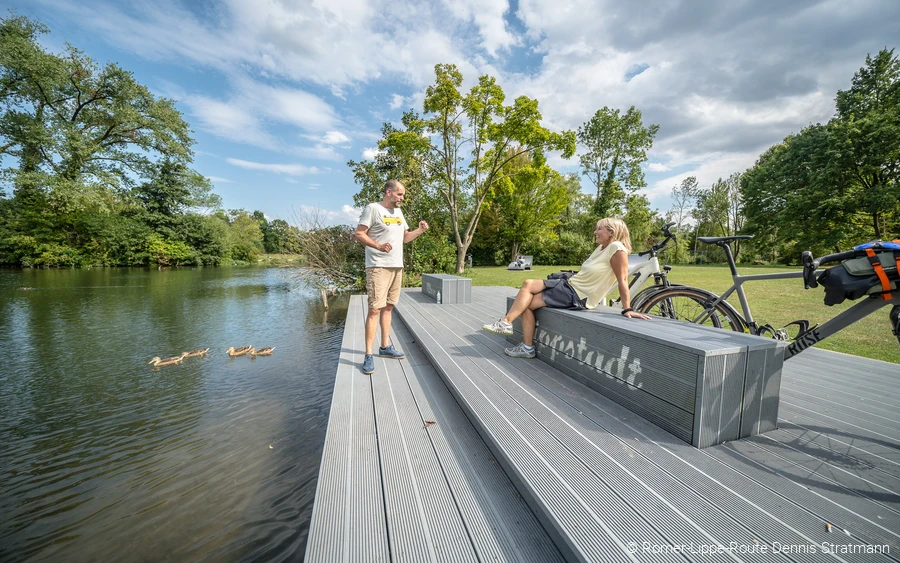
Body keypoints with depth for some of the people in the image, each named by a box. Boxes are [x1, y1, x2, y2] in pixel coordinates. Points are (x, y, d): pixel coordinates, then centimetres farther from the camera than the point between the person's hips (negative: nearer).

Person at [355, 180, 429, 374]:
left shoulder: (398, 212, 17)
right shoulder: (373, 208, -6)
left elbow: (404, 237, 20)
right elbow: (359, 234, -12)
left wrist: (420, 230, 3)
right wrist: (379, 245, -26)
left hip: (397, 266, 8)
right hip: (378, 267, -8)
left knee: (388, 307, 13)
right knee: (375, 309, -10)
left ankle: (385, 347, 23)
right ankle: (368, 355, -4)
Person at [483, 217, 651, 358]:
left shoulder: (617, 248, -14)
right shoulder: (602, 247, 14)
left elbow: (623, 280, -17)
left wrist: (627, 309, -18)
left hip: (578, 296, -9)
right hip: (570, 284, 9)